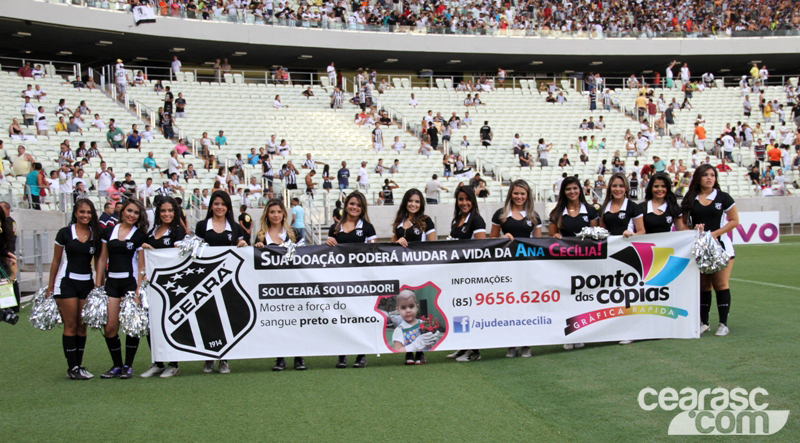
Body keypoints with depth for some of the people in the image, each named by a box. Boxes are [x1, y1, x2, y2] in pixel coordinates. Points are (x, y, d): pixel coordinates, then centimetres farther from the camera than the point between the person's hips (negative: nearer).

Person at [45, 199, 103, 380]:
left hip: (87, 283, 3)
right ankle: (72, 368, 1)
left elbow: (98, 261, 9)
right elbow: (56, 261, 3)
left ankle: (79, 365, 15)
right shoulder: (65, 233, -2)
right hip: (67, 282, -3)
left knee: (82, 326, 7)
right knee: (70, 325, -3)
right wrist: (50, 287, 4)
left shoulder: (96, 235, 5)